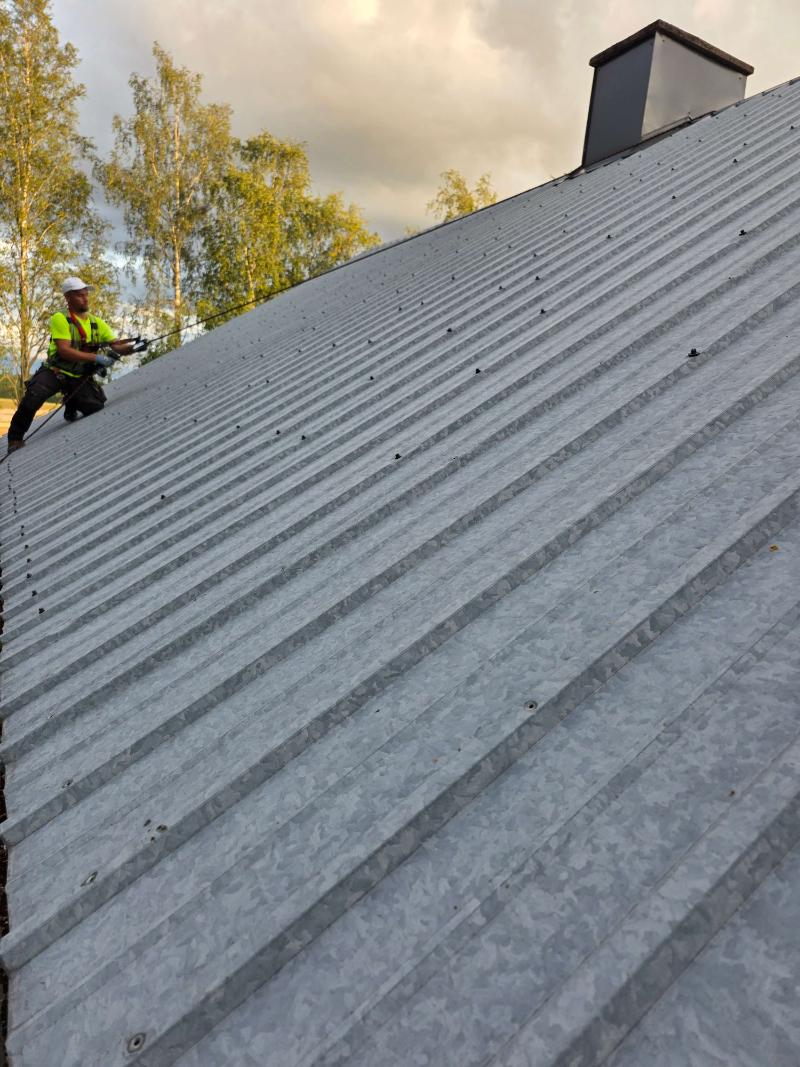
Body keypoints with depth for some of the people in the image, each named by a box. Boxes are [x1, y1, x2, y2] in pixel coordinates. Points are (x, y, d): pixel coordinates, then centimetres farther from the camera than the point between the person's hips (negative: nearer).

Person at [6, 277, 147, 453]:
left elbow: (117, 346, 0)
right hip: (54, 371, -4)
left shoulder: (97, 323, 6)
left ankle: (71, 409, 20)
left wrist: (133, 347, -23)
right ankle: (16, 437, 1)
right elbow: (64, 350, -21)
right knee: (32, 400, -27)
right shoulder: (60, 319, -10)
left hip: (79, 377, 4)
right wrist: (96, 357, -29)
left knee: (96, 405, -18)